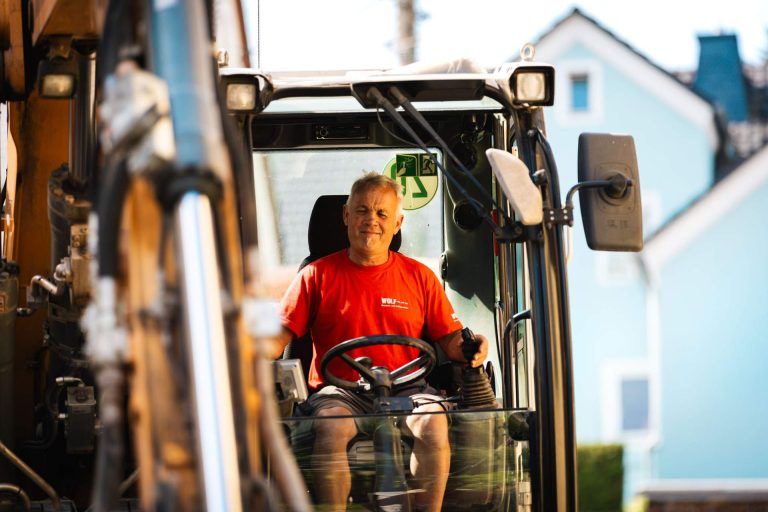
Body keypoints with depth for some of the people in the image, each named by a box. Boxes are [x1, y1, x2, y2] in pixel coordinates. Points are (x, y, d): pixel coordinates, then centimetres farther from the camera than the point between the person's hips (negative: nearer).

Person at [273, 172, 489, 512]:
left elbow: (449, 337, 13)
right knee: (331, 428, -35)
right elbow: (280, 334, 5)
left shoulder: (419, 276, 15)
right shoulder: (318, 275, 11)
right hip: (340, 391, -1)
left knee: (433, 422, -32)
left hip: (406, 389, 1)